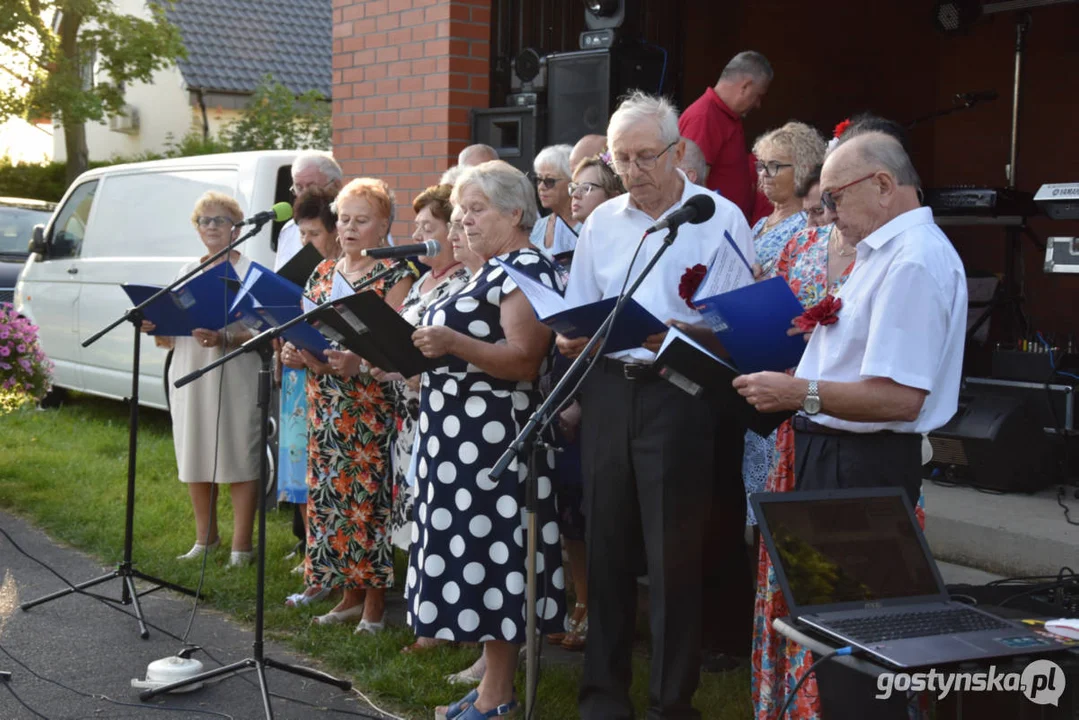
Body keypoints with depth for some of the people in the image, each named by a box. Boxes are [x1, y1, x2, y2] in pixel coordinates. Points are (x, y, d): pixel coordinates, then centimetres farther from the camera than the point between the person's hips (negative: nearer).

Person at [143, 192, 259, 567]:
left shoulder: (251, 272, 0)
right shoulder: (187, 272, 16)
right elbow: (169, 338, 15)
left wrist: (225, 339, -27)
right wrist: (156, 330, -7)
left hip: (234, 378, -5)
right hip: (189, 377, 5)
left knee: (238, 461, -3)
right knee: (195, 459, 10)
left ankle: (241, 546, 5)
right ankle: (205, 537, 26)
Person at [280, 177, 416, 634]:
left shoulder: (395, 276, -4)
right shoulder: (322, 274, 15)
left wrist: (356, 363, -30)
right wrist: (296, 353, -3)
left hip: (373, 405, -6)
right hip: (325, 405, 6)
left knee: (371, 494, -5)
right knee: (331, 494, 7)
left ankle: (375, 600, 6)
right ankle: (350, 593, 19)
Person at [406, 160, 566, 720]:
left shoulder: (528, 270, -11)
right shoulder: (491, 271, 19)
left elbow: (522, 361, -21)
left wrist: (453, 343, -31)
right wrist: (423, 350, 13)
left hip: (493, 436, -10)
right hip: (463, 434, 10)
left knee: (489, 553, -6)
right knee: (475, 554, 11)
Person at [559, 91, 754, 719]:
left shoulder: (720, 218, -2)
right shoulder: (602, 221, 13)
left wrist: (677, 335, -23)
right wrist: (572, 341, -5)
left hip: (679, 393, -4)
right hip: (608, 390, 5)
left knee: (673, 552, 0)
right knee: (607, 543, 10)